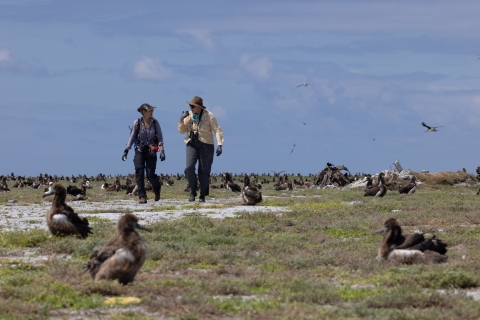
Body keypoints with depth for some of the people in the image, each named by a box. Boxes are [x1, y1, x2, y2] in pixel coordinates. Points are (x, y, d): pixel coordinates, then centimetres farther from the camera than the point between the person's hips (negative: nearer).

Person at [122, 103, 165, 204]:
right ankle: (142, 196, -8)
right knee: (139, 172, -12)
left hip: (151, 151, 0)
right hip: (140, 150, 0)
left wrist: (162, 150, -15)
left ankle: (157, 189, 26)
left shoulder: (155, 122, -1)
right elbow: (132, 137, 2)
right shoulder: (137, 123, -2)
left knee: (150, 174, -6)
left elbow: (160, 137, -3)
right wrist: (126, 151, -3)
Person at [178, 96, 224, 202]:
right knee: (189, 167, -14)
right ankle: (192, 192, 2)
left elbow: (217, 130, -8)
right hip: (192, 144, 3)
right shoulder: (189, 116, 5)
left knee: (204, 170, 0)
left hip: (205, 145, -3)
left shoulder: (209, 116, -7)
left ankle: (202, 195, 10)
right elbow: (181, 130, 12)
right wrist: (181, 120, -6)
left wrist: (219, 145, -19)